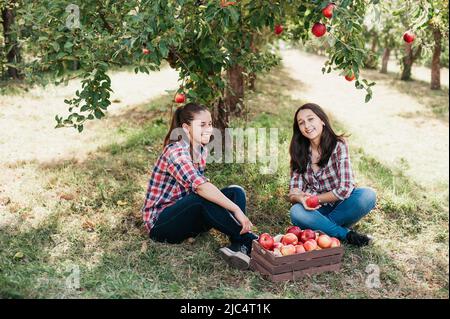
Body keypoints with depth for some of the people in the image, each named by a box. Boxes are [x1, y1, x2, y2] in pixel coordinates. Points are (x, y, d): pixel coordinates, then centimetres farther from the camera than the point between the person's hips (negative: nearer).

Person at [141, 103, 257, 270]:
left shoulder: (202, 151, 5)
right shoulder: (175, 152, -22)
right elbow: (200, 186, -36)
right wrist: (236, 209, -39)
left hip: (186, 216, 8)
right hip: (160, 223, -8)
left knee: (236, 192, -10)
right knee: (203, 199, -36)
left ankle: (237, 247, -32)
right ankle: (249, 241, -26)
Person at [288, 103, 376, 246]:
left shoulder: (338, 145, -10)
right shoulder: (299, 152, 1)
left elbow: (344, 189, -17)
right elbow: (293, 191, -3)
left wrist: (315, 199, -14)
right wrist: (299, 198, -26)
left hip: (340, 205, -2)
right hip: (317, 211, 2)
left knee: (368, 195, -31)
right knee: (296, 212, -31)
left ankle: (321, 226, -17)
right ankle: (346, 234, -18)